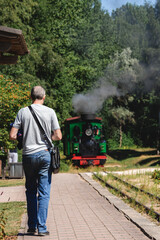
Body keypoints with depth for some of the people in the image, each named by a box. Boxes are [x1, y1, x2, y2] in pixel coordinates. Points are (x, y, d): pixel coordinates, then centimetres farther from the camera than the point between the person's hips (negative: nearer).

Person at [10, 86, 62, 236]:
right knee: (44, 193, 3)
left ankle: (31, 226, 18)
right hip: (44, 154, -1)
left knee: (30, 191, 15)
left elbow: (12, 136, -3)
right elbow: (58, 136, -2)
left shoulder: (22, 112, -1)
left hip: (28, 155, 1)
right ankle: (41, 227, 1)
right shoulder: (50, 112, -2)